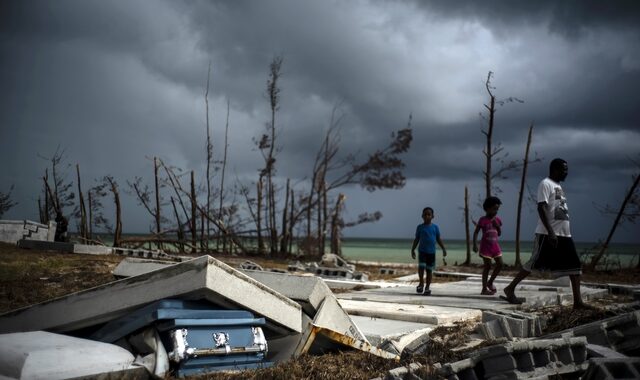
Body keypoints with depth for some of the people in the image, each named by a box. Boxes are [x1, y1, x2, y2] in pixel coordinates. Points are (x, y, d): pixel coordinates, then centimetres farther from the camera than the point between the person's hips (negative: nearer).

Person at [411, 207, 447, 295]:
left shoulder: (435, 227, 4)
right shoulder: (420, 227, 2)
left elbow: (438, 239, 9)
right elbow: (416, 239, 6)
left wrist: (444, 249, 2)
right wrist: (413, 250, 1)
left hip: (431, 252, 1)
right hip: (422, 250, -1)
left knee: (429, 269, 5)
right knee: (421, 266, -18)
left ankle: (427, 287, 14)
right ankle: (421, 283, 0)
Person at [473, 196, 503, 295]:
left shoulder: (497, 220, 7)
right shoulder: (482, 220, -8)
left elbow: (499, 233, 10)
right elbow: (476, 232, -9)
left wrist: (497, 225, -7)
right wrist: (475, 244, -18)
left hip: (495, 245, 6)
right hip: (485, 246, -5)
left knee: (500, 264, -1)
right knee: (487, 266, -5)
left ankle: (490, 282, 19)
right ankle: (484, 289, 3)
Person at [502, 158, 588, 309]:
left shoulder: (558, 186, 20)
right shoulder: (545, 184, -8)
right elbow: (541, 208, -18)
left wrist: (555, 233, 20)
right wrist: (550, 232, -25)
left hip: (564, 234, 9)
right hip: (547, 234, -9)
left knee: (575, 266, 2)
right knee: (533, 263, -5)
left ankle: (578, 301, 4)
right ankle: (510, 289, 7)